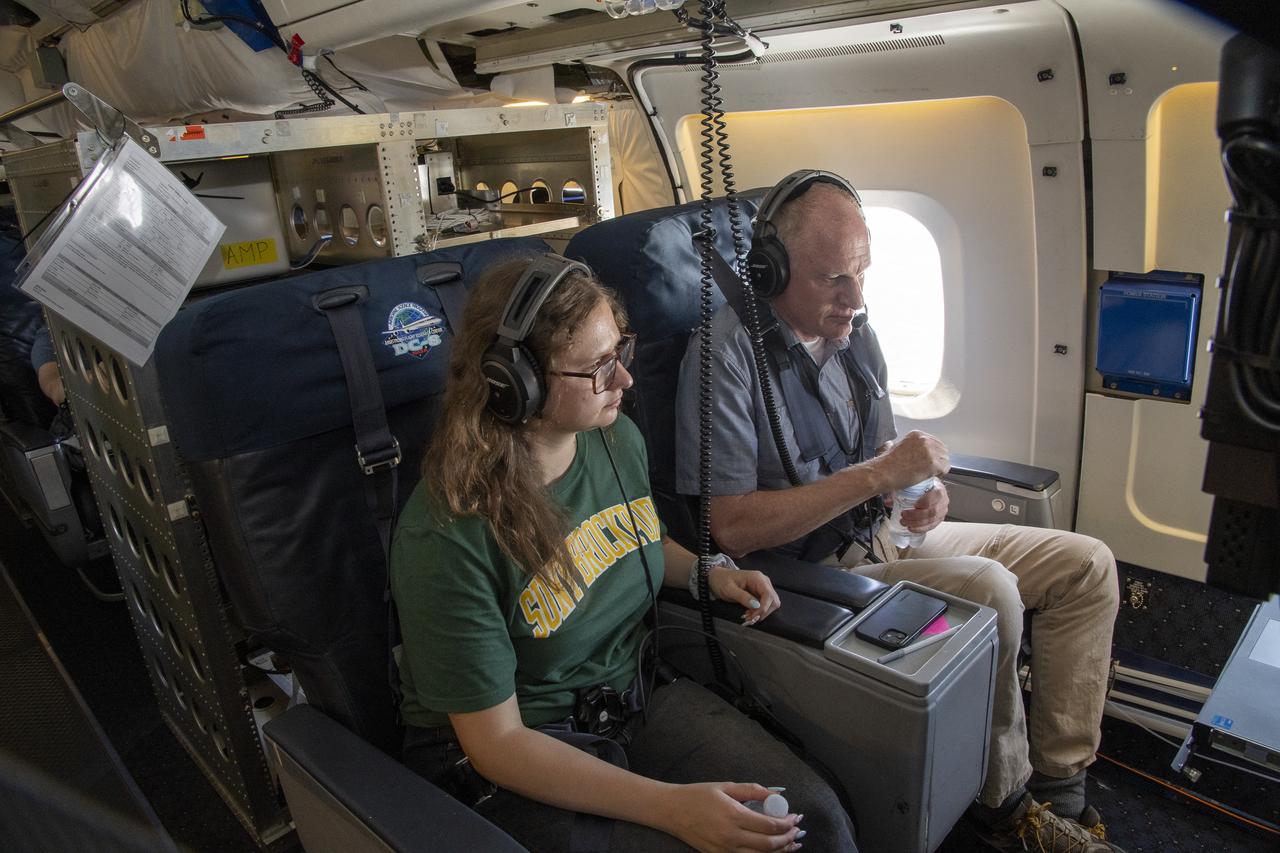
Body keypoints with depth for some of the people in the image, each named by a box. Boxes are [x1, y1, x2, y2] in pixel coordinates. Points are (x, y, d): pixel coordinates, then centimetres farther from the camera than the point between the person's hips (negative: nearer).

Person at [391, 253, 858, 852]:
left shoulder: (619, 440, -4)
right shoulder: (444, 537, -26)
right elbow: (496, 741, -21)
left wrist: (706, 572, -2)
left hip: (640, 697, 6)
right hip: (516, 767, -5)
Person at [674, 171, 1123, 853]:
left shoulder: (850, 326, 6)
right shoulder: (727, 352, -19)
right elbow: (732, 527, -24)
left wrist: (924, 493, -7)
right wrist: (879, 475, -25)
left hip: (883, 532, 9)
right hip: (812, 566, -8)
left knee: (1087, 564, 4)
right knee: (988, 590, -29)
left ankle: (1056, 789, 9)